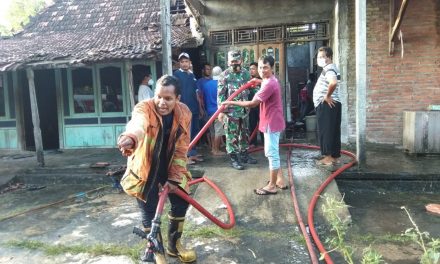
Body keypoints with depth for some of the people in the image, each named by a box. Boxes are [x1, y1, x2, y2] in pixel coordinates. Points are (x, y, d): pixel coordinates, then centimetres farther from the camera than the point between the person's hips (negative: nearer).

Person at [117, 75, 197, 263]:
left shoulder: (184, 113, -14)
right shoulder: (144, 108, -27)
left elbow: (181, 149, -7)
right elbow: (138, 124, -53)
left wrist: (175, 177, -10)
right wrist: (130, 138, -76)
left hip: (169, 167, 4)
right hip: (145, 168, -4)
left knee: (181, 203, 10)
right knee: (150, 212, -2)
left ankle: (174, 245, 36)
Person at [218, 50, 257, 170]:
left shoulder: (246, 73, 9)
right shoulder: (224, 75, -6)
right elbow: (220, 94, -9)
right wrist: (221, 110, -14)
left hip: (244, 109, 6)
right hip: (230, 110, -5)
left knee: (244, 134, 15)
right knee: (232, 135, 1)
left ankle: (244, 155, 30)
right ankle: (233, 159, 11)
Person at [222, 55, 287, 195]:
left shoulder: (269, 84, -23)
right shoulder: (271, 81, 12)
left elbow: (253, 103, -25)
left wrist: (232, 103, -18)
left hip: (271, 123, -11)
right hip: (271, 122, 11)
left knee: (272, 153, -2)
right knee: (273, 153, 18)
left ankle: (271, 186, 8)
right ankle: (280, 180, 28)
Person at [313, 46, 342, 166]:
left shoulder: (328, 69, -14)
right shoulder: (329, 69, 19)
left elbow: (333, 83, -35)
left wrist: (327, 96, -22)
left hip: (326, 105, -10)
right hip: (330, 105, 10)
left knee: (326, 131, -6)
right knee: (332, 131, 11)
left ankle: (328, 157, -2)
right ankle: (335, 156, 17)